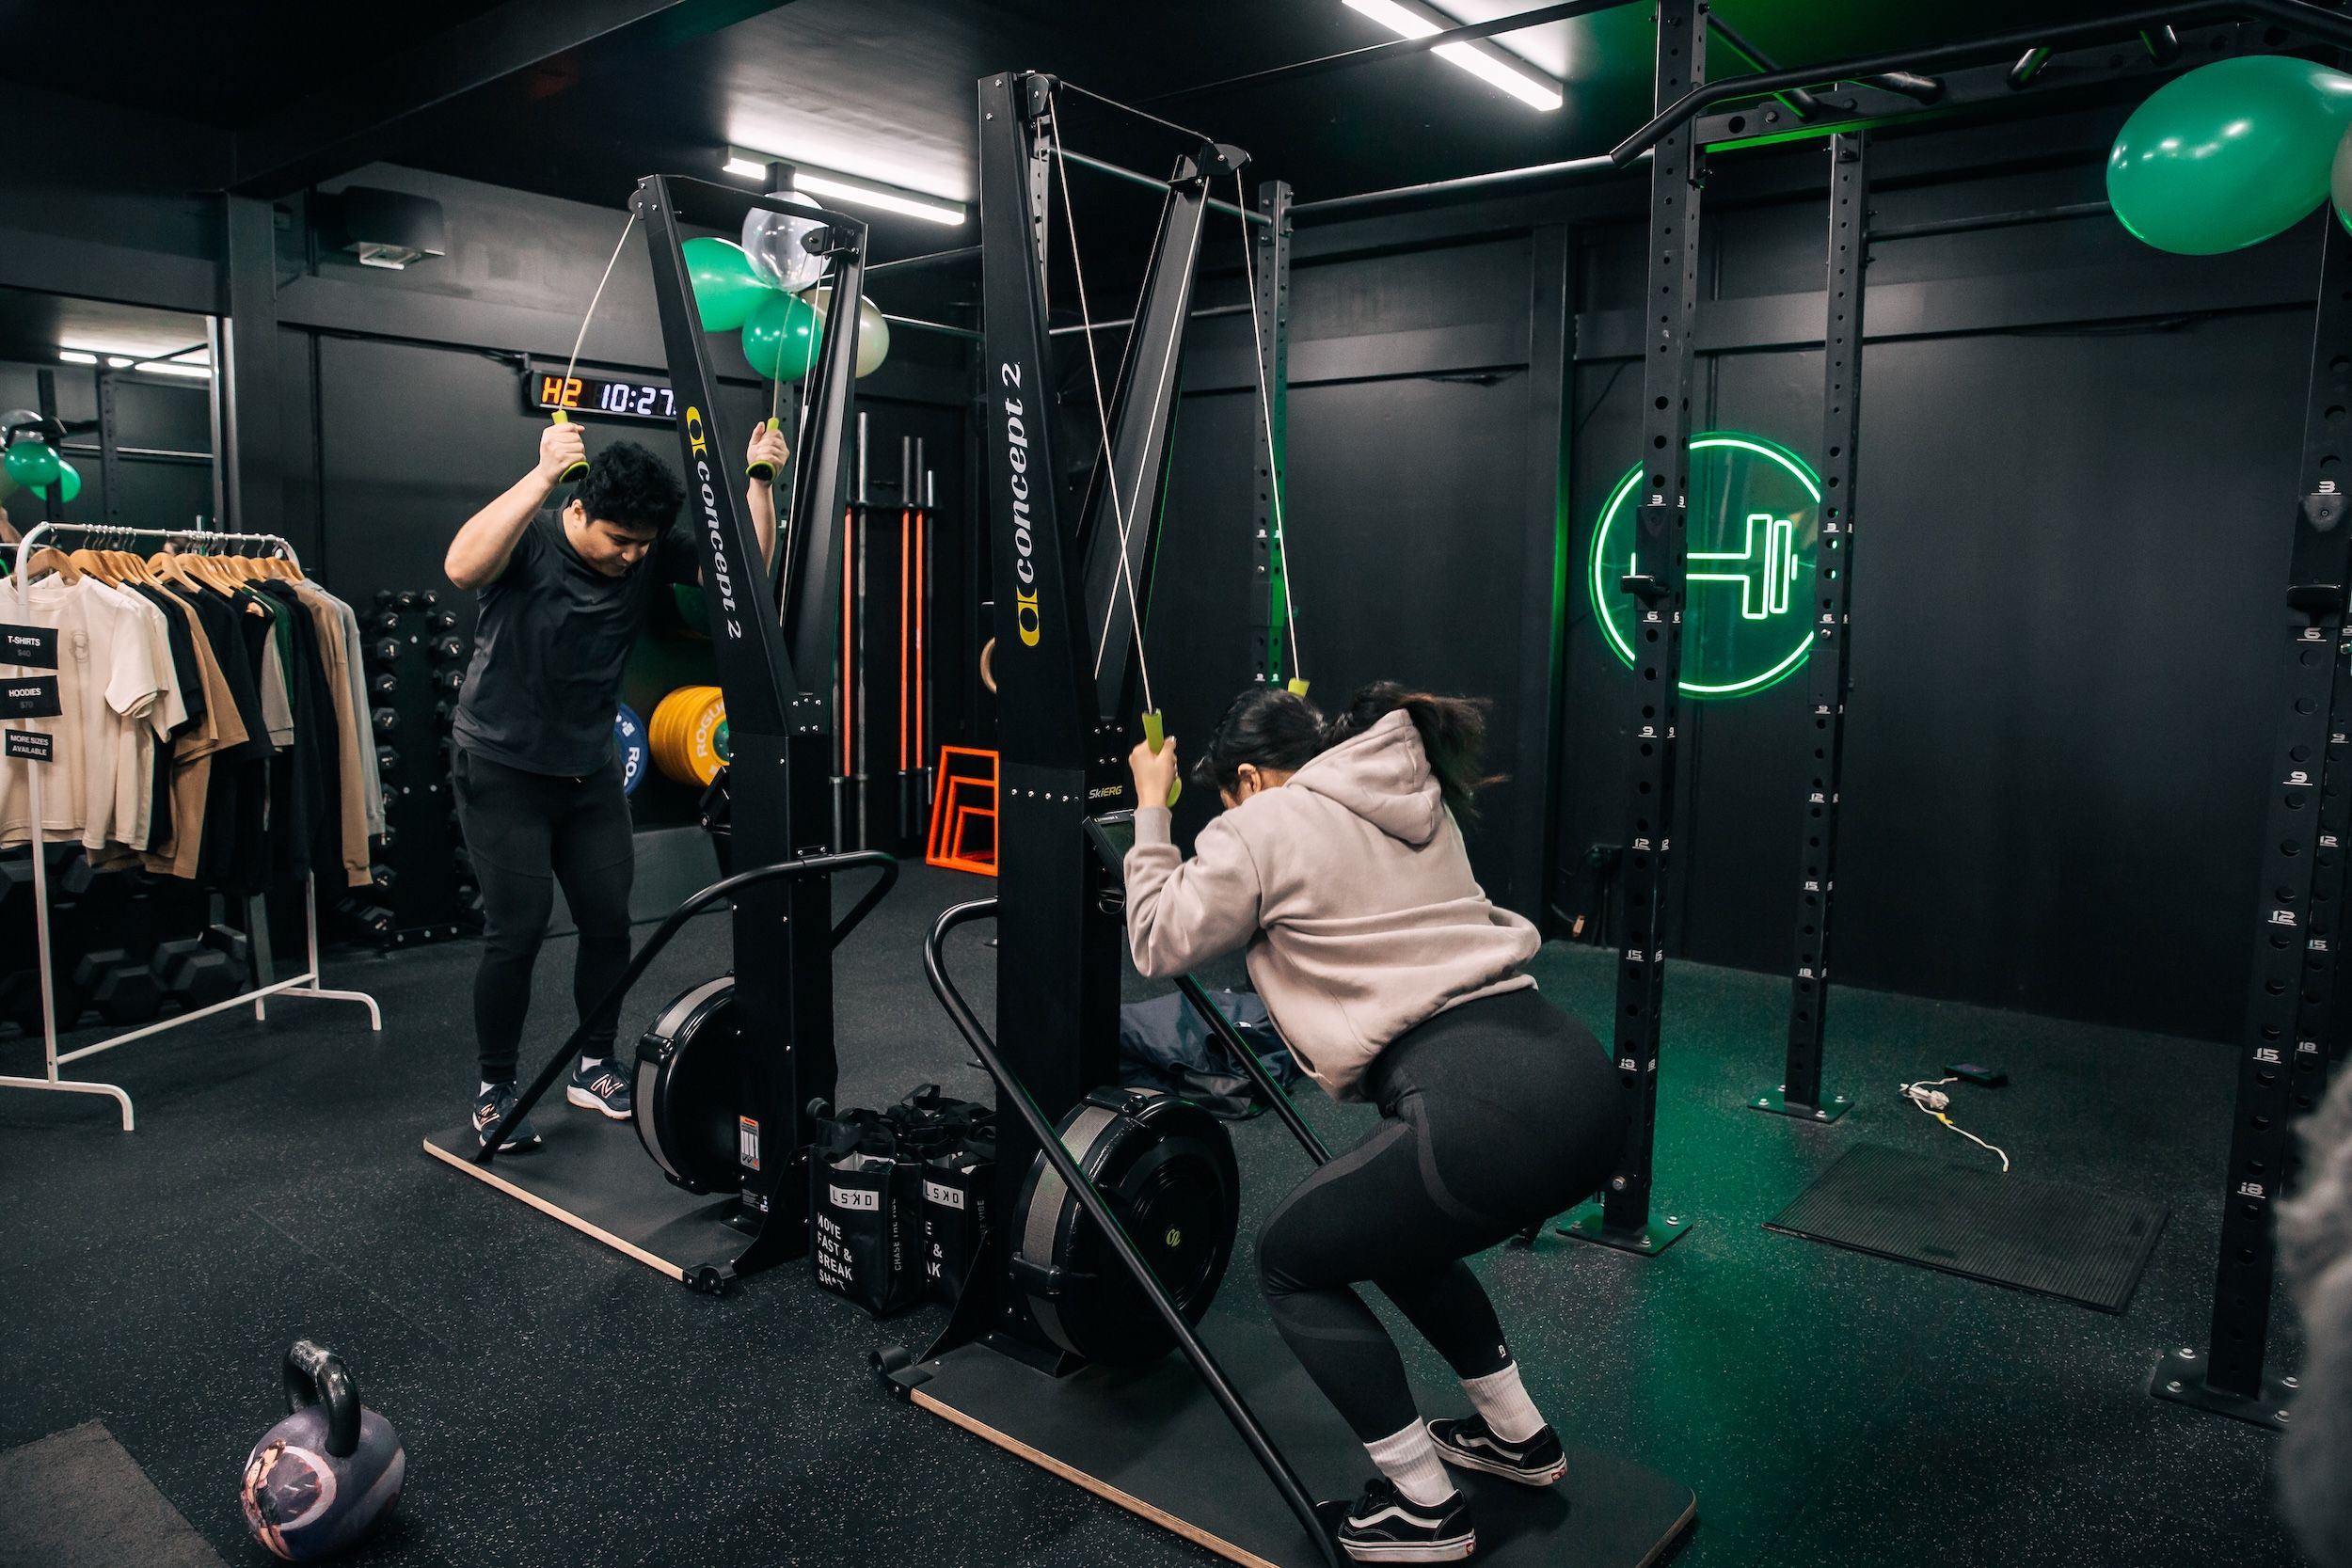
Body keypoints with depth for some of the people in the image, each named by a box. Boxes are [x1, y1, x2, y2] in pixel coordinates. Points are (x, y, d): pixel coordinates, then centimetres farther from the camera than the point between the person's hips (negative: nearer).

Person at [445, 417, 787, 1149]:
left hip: (589, 767, 5)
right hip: (503, 767, -5)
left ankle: (594, 1067, 25)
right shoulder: (530, 536, -19)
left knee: (609, 921, 6)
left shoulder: (654, 548, -6)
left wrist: (759, 479, -23)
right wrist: (543, 474, -48)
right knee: (517, 930, -6)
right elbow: (462, 567, -41)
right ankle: (495, 1089, 12)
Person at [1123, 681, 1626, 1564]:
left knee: (1293, 1260, 15)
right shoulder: (1415, 800, 23)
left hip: (1486, 1110, -9)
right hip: (1579, 1079, 9)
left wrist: (1151, 807, 20)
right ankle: (1516, 1435, 40)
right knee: (1391, 1231, 33)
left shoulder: (1262, 825, 2)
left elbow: (1161, 942, 13)